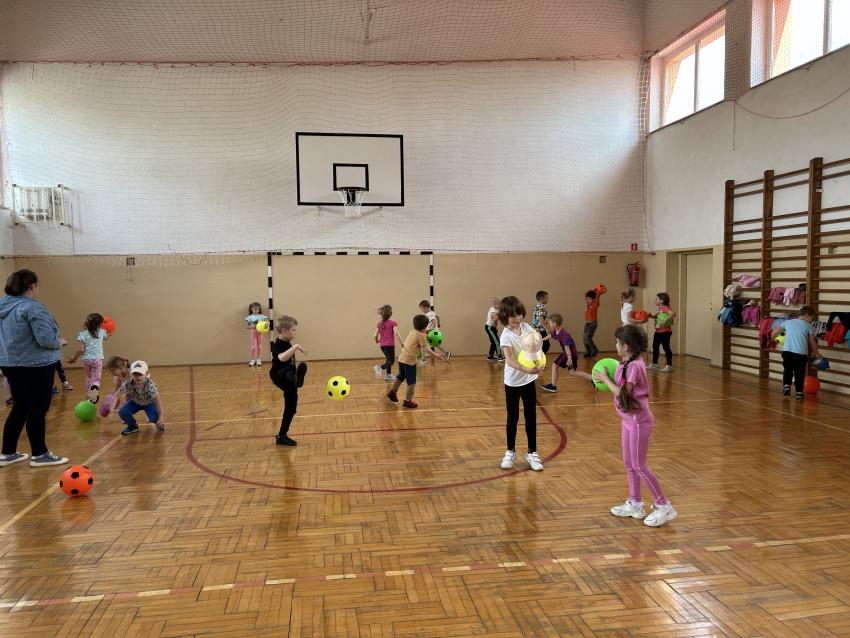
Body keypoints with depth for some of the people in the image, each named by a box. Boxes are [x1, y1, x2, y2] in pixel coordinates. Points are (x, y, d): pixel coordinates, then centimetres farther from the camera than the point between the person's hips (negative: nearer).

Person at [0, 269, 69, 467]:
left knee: (19, 408, 17)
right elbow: (45, 339, -23)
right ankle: (39, 455, 9)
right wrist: (60, 342, -3)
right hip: (35, 366, -8)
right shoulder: (32, 307, -18)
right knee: (37, 410, 1)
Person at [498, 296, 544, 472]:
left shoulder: (526, 327, -4)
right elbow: (509, 361, -31)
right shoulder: (506, 336, -21)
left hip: (528, 380, 4)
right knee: (513, 418, 8)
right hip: (513, 382, -4)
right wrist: (527, 370, -45)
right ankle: (510, 451, 26)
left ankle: (532, 452, 21)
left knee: (531, 417, 9)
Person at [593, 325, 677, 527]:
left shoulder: (634, 366, -22)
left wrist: (605, 378, -12)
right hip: (629, 420, 10)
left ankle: (664, 506, 9)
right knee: (629, 464, 16)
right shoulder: (626, 364, 6)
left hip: (638, 421, -9)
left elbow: (622, 393, -22)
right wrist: (605, 378, -3)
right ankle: (635, 504, 27)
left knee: (639, 466, -2)